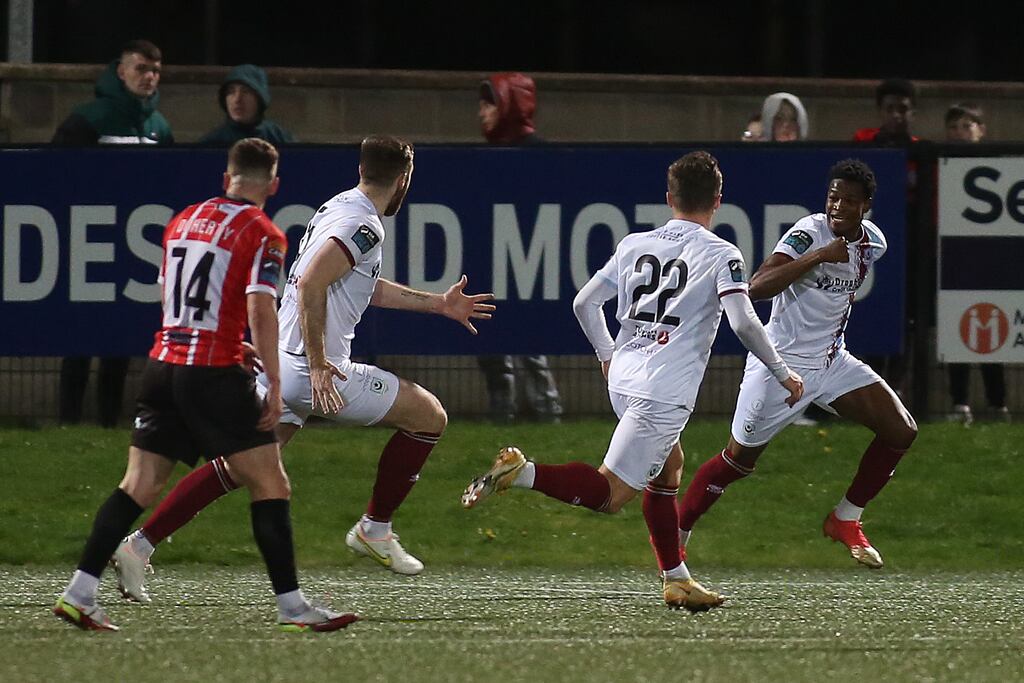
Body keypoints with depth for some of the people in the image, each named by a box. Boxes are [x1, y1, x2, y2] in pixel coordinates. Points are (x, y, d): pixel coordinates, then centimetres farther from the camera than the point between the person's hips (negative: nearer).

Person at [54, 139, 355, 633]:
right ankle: (291, 606, -4)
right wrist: (274, 384, -15)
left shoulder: (183, 221, 14)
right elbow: (260, 309, -16)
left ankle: (79, 593, 2)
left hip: (162, 365, 6)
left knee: (139, 486, 8)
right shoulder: (262, 235, -6)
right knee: (270, 485, 0)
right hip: (215, 373, -6)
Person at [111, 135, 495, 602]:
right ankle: (375, 529, 13)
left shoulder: (337, 208, 18)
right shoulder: (363, 225, -13)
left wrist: (439, 304, 36)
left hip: (279, 365, 9)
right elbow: (311, 284, -24)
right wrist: (319, 365, -23)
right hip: (315, 370, -9)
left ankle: (139, 545, 0)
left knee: (237, 467, 10)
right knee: (429, 415, 7)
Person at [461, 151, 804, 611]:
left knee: (669, 467, 25)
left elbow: (584, 303, 16)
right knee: (610, 494, -8)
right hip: (665, 391, -7)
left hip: (623, 379, 7)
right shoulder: (720, 254, -5)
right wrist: (782, 374, -2)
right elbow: (743, 322, -15)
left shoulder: (634, 245, 11)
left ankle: (676, 579, 24)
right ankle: (520, 472, -26)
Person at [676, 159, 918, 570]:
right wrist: (819, 256, -36)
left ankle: (845, 521, 11)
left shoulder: (872, 242, 2)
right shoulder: (810, 232, -21)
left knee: (901, 431, -3)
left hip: (833, 362, 7)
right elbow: (757, 288, -32)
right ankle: (675, 533, 19)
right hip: (782, 363, -6)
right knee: (738, 460, 1)